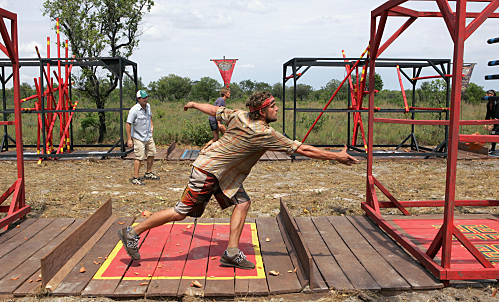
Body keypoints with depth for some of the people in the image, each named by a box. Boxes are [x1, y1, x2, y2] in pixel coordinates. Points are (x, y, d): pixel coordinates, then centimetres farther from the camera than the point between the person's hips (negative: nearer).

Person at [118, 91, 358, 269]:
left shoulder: (239, 116, -3)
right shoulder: (265, 134, -23)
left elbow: (214, 110, 11)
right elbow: (303, 150, -21)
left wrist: (193, 104, 31)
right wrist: (338, 157, -14)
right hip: (208, 171, -9)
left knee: (243, 202, 3)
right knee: (182, 212, 0)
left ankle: (231, 253, 3)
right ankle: (132, 233, 13)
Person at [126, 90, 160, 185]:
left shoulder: (148, 106, 2)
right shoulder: (134, 110, -20)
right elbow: (128, 124, -18)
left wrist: (151, 126, 12)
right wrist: (129, 139, -19)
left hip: (149, 136, 8)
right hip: (138, 138, -8)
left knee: (151, 154, 16)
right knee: (139, 158, -10)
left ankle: (148, 173, 34)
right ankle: (135, 178, -1)